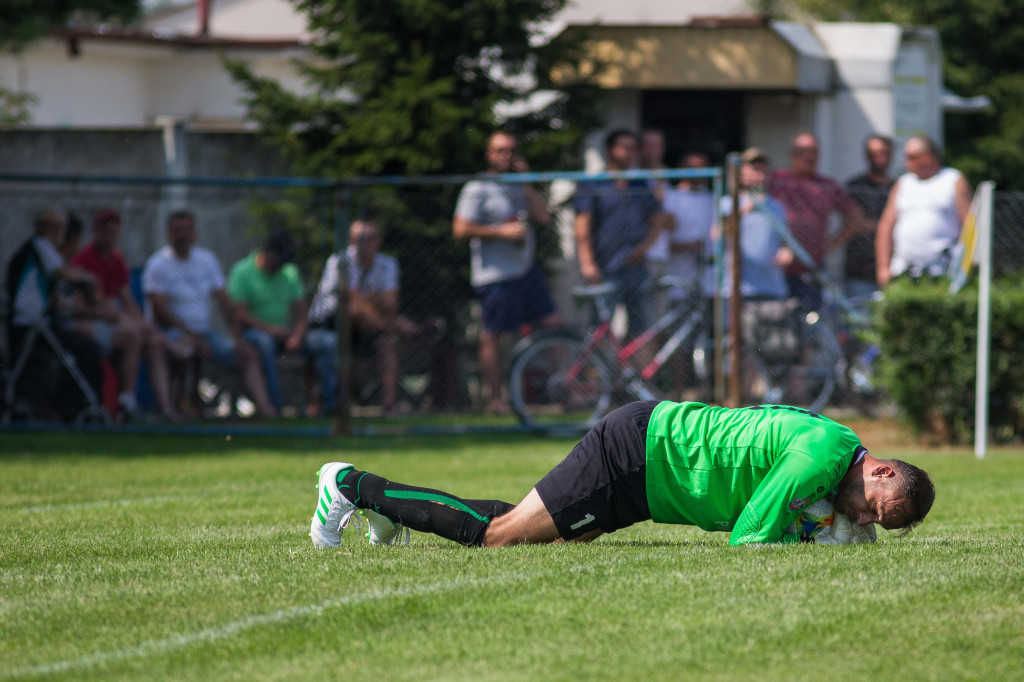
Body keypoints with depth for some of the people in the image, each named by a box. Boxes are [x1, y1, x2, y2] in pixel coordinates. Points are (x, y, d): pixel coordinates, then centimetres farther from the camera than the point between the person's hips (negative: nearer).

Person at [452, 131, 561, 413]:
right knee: (492, 336, -2)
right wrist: (502, 231, -19)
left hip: (526, 269, 7)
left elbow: (543, 217, 4)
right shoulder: (478, 189, -7)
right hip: (495, 274, -7)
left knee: (553, 323, 5)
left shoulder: (520, 186, 14)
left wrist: (526, 181, -1)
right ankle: (495, 398, 4)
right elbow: (461, 229, -14)